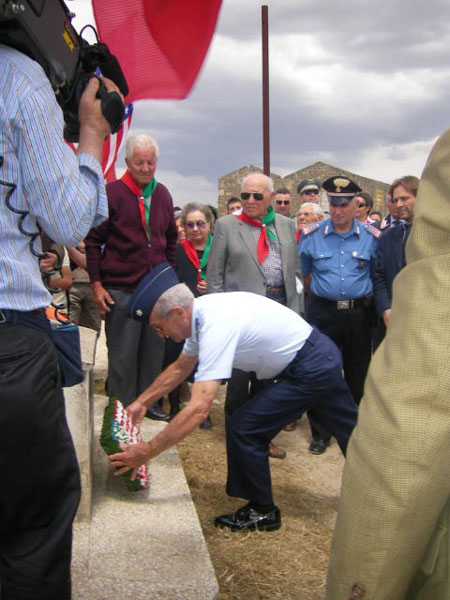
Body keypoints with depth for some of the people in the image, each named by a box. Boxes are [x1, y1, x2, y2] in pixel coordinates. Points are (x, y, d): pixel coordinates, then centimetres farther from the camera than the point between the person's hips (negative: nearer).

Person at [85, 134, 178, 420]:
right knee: (123, 353, 2)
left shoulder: (163, 194, 9)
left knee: (154, 349, 11)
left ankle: (149, 402, 25)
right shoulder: (112, 193, -7)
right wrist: (96, 284, -9)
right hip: (120, 289, -5)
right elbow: (93, 240, -5)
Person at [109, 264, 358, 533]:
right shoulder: (200, 313, -1)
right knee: (349, 430, 24)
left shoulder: (216, 327, -30)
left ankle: (262, 512, 12)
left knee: (244, 428, -6)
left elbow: (199, 409, -34)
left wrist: (147, 451, -28)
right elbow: (180, 368, 16)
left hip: (309, 369, -10)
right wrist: (142, 402, 16)